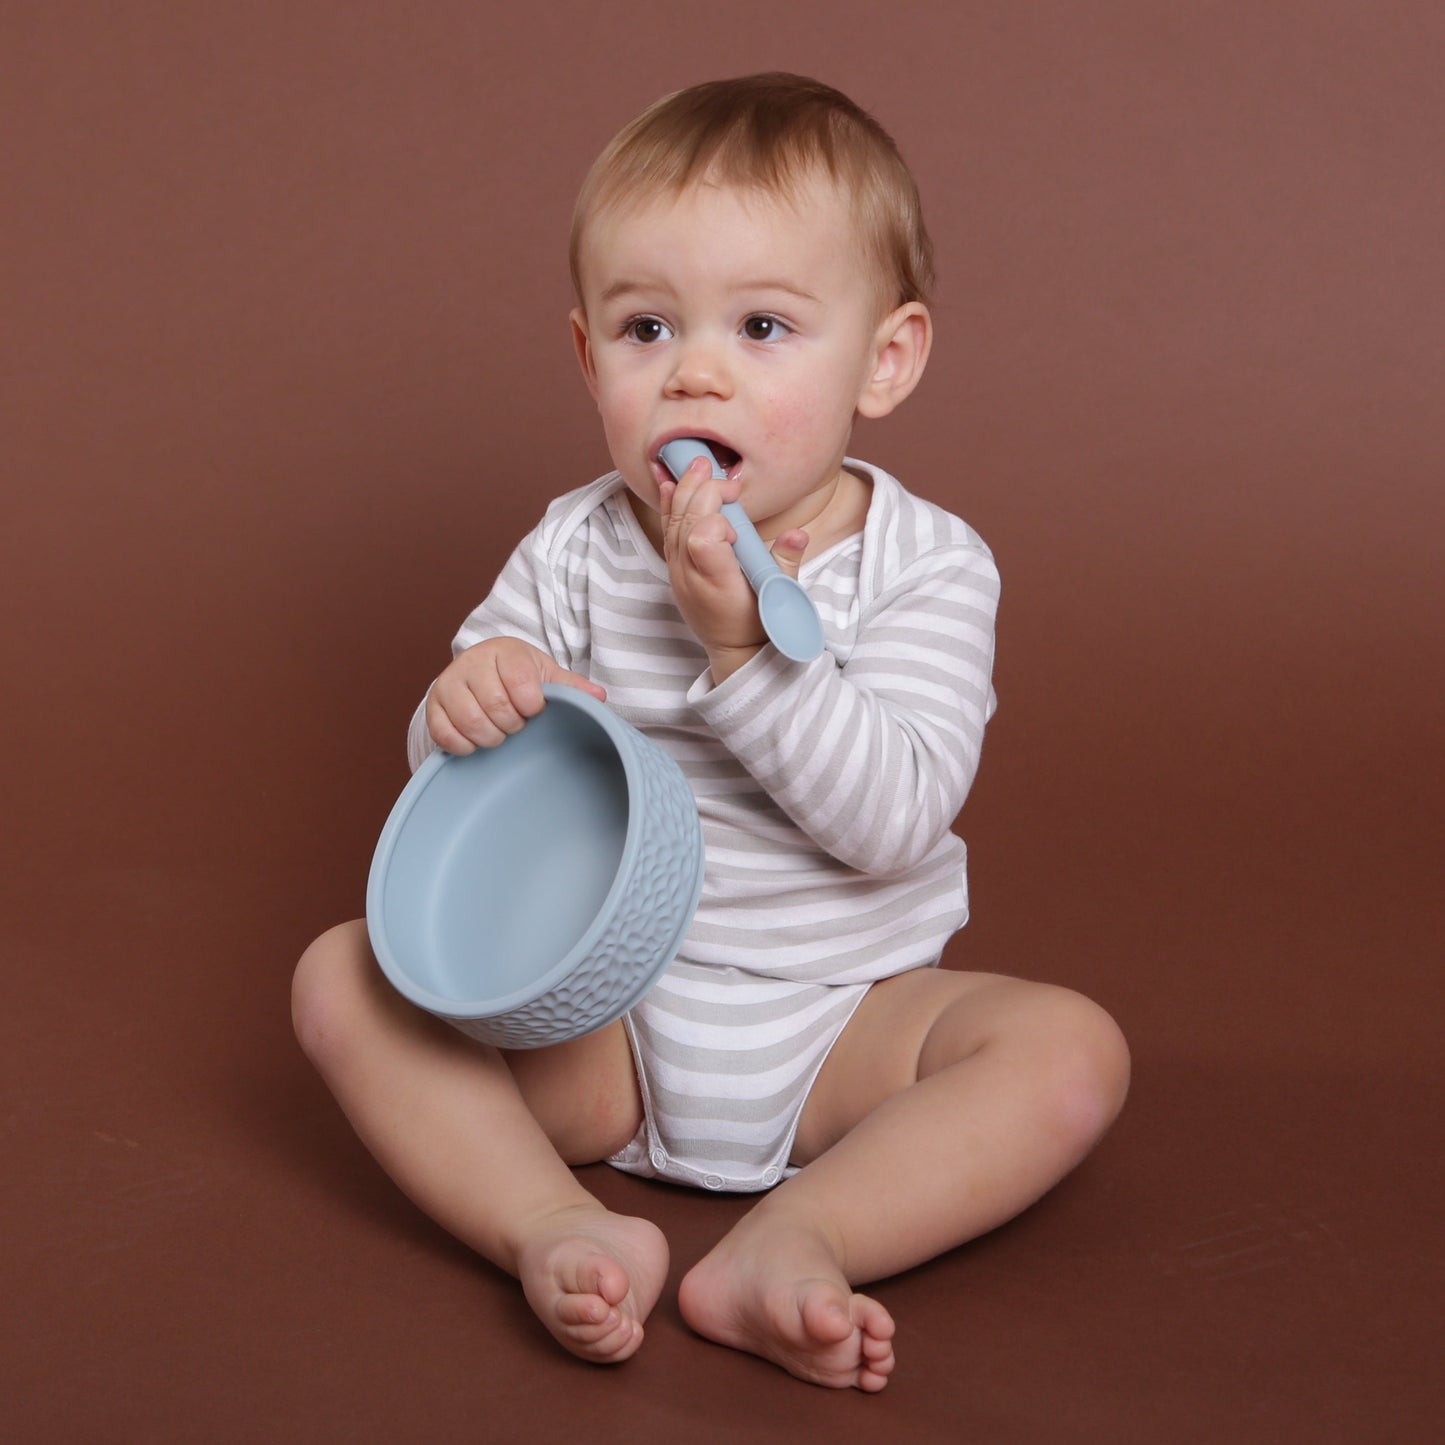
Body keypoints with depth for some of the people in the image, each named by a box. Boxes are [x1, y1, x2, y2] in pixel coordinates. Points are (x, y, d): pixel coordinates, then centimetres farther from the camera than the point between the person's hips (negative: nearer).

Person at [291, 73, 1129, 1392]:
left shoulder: (927, 565, -10)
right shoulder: (572, 555, -2)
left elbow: (896, 818, -22)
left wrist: (744, 642, -31)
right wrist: (467, 706, -24)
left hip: (837, 1026, -2)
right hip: (595, 1022, 2)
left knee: (1071, 1048, -24)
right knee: (345, 975, -15)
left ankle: (790, 1242, -32)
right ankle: (553, 1227, -28)